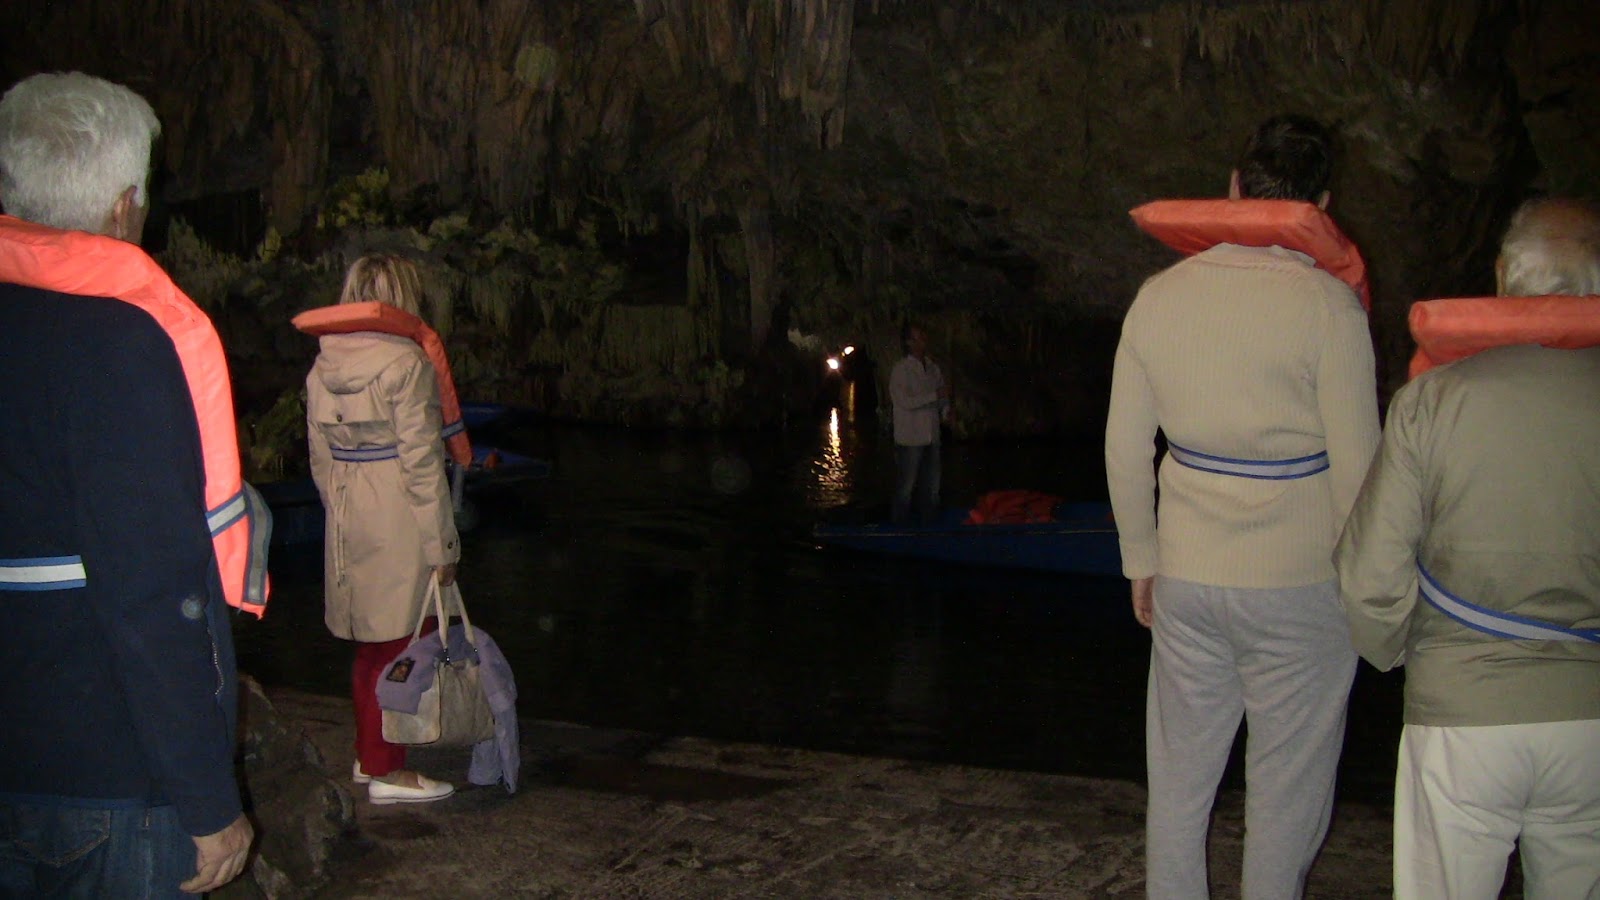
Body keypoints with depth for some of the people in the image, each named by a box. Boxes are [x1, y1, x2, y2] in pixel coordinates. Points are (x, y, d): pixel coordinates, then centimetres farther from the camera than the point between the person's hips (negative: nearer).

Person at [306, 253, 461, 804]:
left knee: (369, 645, 18)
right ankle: (387, 771, 9)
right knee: (397, 646, 2)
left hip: (347, 524, 7)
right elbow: (420, 463, -15)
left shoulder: (323, 368, 7)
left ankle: (367, 756, 29)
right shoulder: (406, 363, -14)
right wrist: (441, 545, -10)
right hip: (398, 521, -7)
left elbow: (320, 460, 12)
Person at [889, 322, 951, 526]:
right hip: (910, 439, -7)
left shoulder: (933, 368, 11)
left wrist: (945, 410, -3)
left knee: (931, 487, 13)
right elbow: (904, 401, -19)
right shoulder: (900, 369, -9)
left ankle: (928, 524, 23)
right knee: (906, 487, -1)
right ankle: (900, 528, 8)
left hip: (931, 438, 7)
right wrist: (935, 395, -20)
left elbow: (942, 395, 20)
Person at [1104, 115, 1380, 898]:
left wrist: (1142, 560, 17)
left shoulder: (1159, 296, 1)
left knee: (1178, 775, 15)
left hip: (1186, 578, 4)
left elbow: (1125, 450, 6)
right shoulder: (1327, 305, -13)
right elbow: (1356, 467, -11)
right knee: (1287, 789, 8)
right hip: (1299, 584, -4)